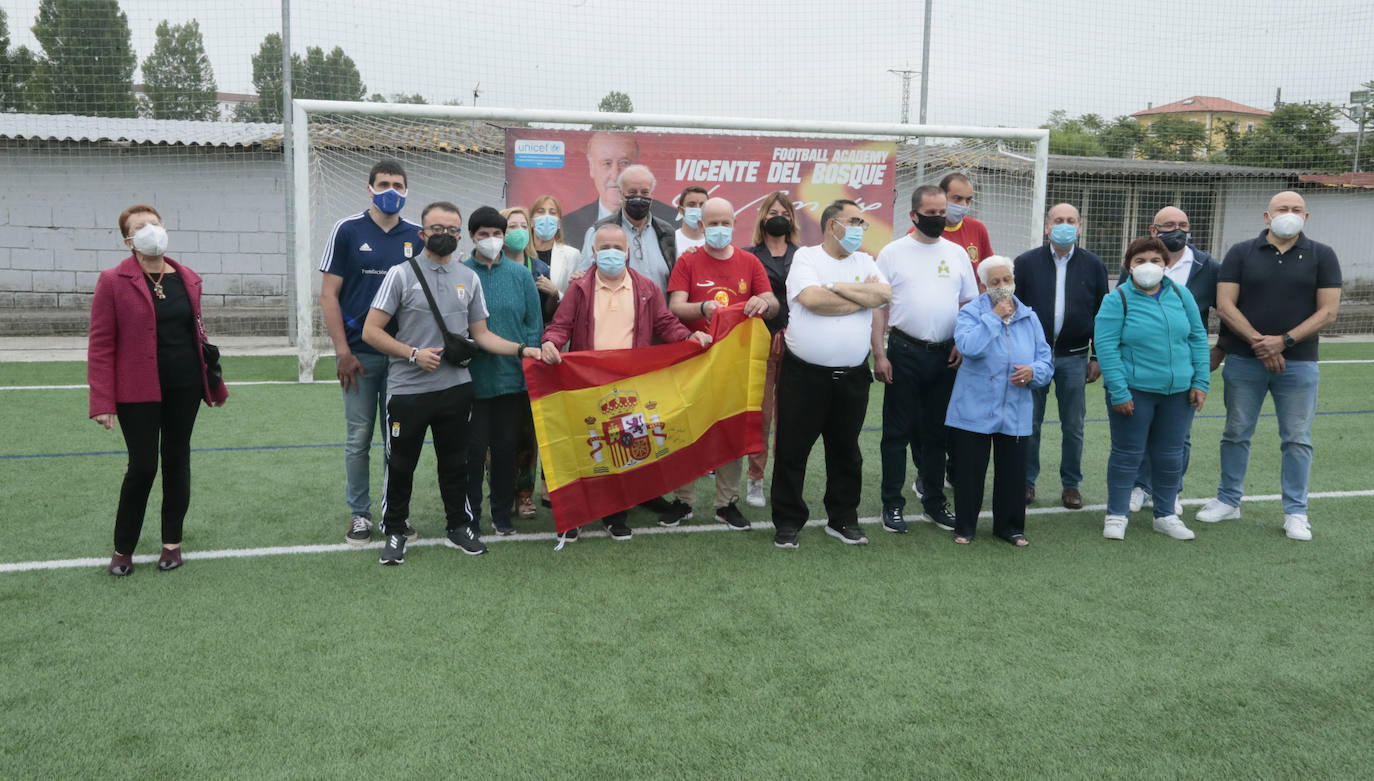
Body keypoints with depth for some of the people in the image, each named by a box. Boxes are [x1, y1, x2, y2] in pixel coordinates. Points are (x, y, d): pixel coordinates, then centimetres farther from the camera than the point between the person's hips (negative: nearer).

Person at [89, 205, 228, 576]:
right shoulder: (113, 281, -6)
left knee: (177, 461, 11)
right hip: (138, 392, -4)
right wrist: (102, 402, -12)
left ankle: (172, 542, 25)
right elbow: (100, 345, -7)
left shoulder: (188, 279, 7)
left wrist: (214, 384, 18)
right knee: (143, 466, -3)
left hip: (185, 388, 4)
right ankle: (122, 549, 16)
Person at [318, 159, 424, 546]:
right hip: (360, 354, -2)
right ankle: (359, 514, 17)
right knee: (359, 437, 5)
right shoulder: (347, 230, -1)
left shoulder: (417, 236, 6)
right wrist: (342, 350, -10)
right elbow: (329, 294, -3)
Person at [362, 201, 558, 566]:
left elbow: (481, 334, 11)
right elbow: (371, 330, -5)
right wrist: (414, 354, -15)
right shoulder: (401, 274, -4)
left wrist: (524, 349, -2)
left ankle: (458, 527, 29)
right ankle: (395, 532, 23)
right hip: (407, 389, -3)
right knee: (400, 465, 6)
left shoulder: (469, 278, 9)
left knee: (455, 463, 14)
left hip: (455, 388, 3)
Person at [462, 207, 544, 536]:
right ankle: (470, 518, 15)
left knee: (508, 447, 10)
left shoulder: (520, 274, 4)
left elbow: (534, 324, 5)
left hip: (512, 377, 2)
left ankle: (502, 514, 23)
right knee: (474, 448, 3)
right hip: (473, 378, -2)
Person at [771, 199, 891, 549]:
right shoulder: (805, 257, -2)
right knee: (792, 450, 3)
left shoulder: (865, 262, 11)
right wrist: (863, 298, -7)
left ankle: (843, 519, 28)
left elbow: (884, 294, -6)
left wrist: (837, 287, -11)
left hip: (852, 376, 4)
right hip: (804, 374, -4)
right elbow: (811, 299, -19)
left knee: (846, 450, 14)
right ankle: (788, 522, 16)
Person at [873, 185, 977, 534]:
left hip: (945, 355, 3)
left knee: (937, 433, 11)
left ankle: (934, 503, 22)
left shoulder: (957, 253, 9)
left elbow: (969, 303, 13)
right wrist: (879, 354, -9)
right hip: (904, 352, -3)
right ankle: (892, 505, 10)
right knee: (897, 431, 2)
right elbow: (878, 306, -2)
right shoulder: (893, 253, 0)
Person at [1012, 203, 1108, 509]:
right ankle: (1026, 481, 18)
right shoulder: (1026, 262, 1)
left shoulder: (1093, 266, 5)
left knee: (1073, 426, 7)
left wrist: (1098, 357, 4)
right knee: (1029, 423, 6)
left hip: (1074, 356, 1)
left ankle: (1071, 484, 19)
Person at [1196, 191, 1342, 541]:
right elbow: (1225, 305, -4)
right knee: (1236, 433, 8)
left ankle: (1296, 512, 14)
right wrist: (1258, 341, -15)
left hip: (1298, 363, 0)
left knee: (1297, 439, 4)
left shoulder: (1322, 256, 2)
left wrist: (1284, 341, -14)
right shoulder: (1241, 253, 2)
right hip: (1243, 360, 0)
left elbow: (1328, 311, -3)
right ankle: (1228, 501, 21)